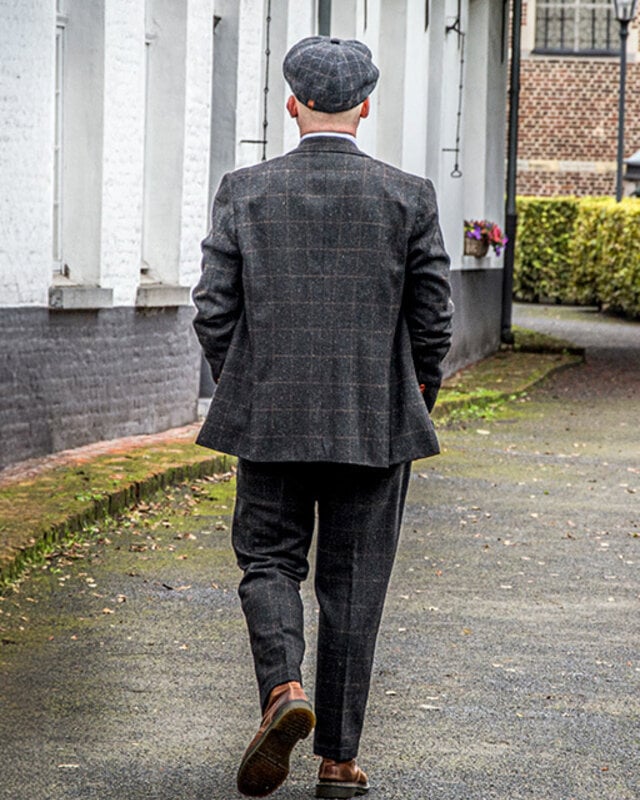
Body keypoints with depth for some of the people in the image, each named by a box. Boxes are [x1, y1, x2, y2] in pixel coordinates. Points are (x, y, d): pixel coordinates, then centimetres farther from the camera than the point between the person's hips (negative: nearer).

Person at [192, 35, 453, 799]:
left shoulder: (244, 191, -2)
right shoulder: (409, 197, -3)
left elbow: (213, 311, -2)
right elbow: (433, 321, -2)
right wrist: (413, 401, 14)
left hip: (270, 419, 0)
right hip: (377, 423, 0)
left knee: (268, 560, 13)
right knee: (353, 585, 8)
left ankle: (283, 688, -14)